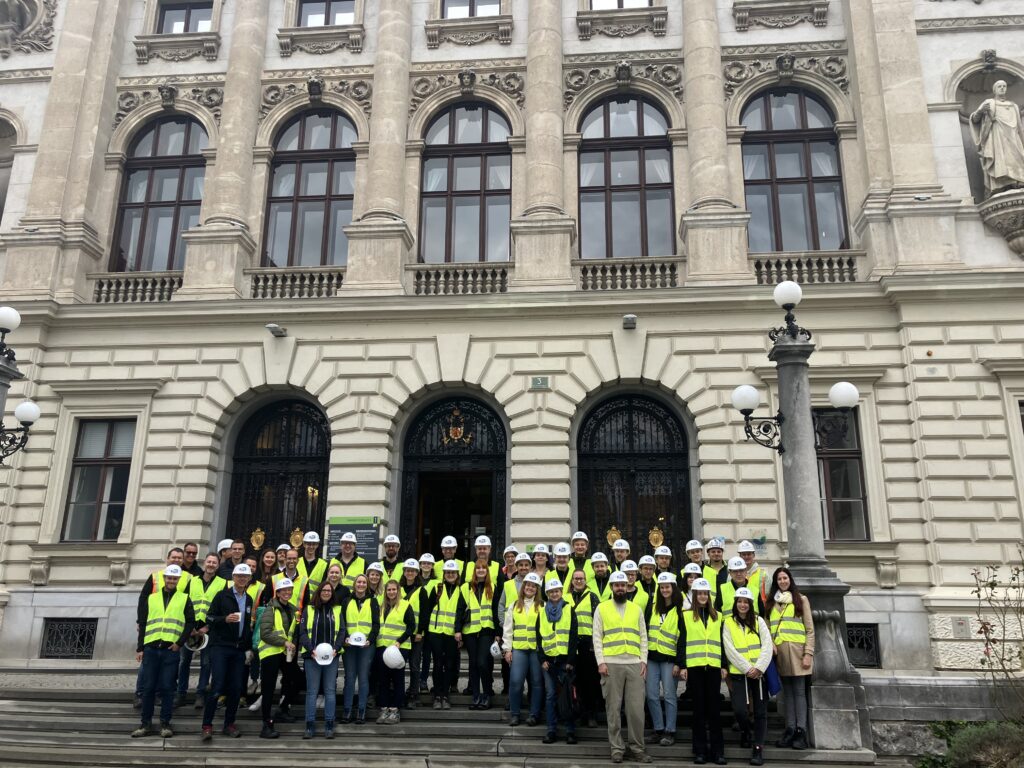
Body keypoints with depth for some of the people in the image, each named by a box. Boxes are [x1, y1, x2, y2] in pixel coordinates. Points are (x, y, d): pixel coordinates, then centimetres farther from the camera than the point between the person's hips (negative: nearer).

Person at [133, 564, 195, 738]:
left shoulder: (184, 599, 8)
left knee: (167, 688, 0)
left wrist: (180, 642, -6)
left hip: (171, 650, -2)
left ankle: (165, 723, 8)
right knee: (148, 687, 4)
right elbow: (142, 624, 13)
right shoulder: (151, 598, 13)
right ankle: (146, 724, 14)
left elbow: (190, 622, 4)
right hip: (151, 649, 2)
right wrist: (140, 648, 6)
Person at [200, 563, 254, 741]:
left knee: (236, 688, 3)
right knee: (217, 686, -11)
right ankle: (207, 725, -2)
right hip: (220, 646, -5)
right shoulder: (222, 596, -1)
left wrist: (249, 647, 17)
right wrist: (225, 619, -21)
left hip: (239, 649, 5)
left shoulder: (249, 599, 14)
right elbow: (209, 619, -4)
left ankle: (229, 724, 14)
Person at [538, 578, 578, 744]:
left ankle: (570, 731, 7)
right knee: (550, 695, 3)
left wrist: (571, 660, -8)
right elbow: (539, 637, 10)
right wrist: (542, 659, 0)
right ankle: (551, 730, 10)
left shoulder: (569, 610, 4)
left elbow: (574, 636, -2)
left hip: (565, 659, -2)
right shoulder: (542, 612, 11)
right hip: (548, 659, 2)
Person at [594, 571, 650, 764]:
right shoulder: (602, 608, 5)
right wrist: (601, 662, -7)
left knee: (636, 708, 2)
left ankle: (637, 748, 13)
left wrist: (643, 660, 2)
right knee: (614, 709, 3)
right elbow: (597, 638, 2)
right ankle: (617, 748, 12)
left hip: (634, 664, 2)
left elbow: (643, 637, 12)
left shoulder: (636, 609, 13)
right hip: (611, 664, -2)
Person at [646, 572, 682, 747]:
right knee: (652, 695, 4)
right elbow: (645, 630, 11)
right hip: (652, 656, 4)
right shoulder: (652, 607, 11)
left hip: (669, 658, -4)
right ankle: (658, 729, 16)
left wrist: (678, 662, -9)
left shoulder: (679, 610, -2)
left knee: (669, 696, -1)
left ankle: (670, 732, 8)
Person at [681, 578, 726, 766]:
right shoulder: (686, 616, 4)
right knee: (699, 708, 3)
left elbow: (722, 642, 13)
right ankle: (700, 750, 8)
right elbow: (682, 642, 2)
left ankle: (717, 750, 9)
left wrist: (724, 666, 6)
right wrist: (682, 666, -4)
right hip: (694, 667, -2)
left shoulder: (717, 616, 12)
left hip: (714, 666, 2)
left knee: (714, 708, 3)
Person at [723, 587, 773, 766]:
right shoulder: (728, 623, 2)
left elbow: (767, 646, -2)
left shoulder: (759, 621, 6)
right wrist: (747, 668, -13)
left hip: (759, 672, 1)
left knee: (761, 711, 1)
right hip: (739, 673, -1)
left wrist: (759, 667, -14)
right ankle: (746, 730, 20)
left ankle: (758, 747, 12)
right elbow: (730, 650, -5)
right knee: (739, 709, -12)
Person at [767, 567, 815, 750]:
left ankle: (801, 732, -3)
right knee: (787, 692, 5)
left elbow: (810, 629, 2)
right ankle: (790, 730, 8)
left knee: (799, 692, -5)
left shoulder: (801, 599, 6)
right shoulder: (771, 602, 15)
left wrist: (808, 653, -6)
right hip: (779, 651, 3)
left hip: (797, 651, -3)